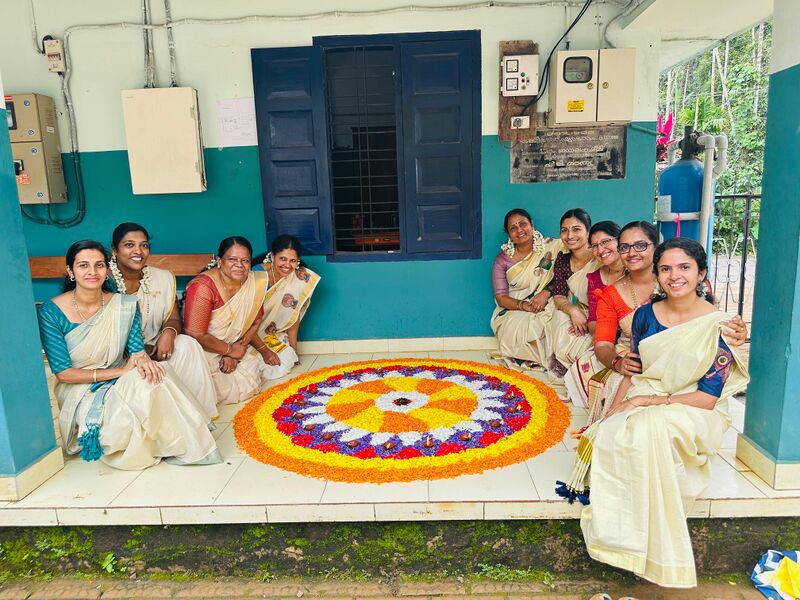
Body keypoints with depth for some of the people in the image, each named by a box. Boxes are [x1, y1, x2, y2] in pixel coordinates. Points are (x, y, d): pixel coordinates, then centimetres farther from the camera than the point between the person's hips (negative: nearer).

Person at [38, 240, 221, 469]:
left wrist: (142, 358, -28)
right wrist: (119, 371, -20)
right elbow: (63, 373, -12)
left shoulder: (125, 305, -1)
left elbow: (137, 348, -2)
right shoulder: (51, 312, -11)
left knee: (156, 374, -29)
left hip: (121, 383, 3)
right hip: (79, 392, -3)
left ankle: (183, 444, -13)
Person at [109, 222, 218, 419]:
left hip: (153, 349, 4)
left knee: (187, 345, -24)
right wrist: (141, 351, -20)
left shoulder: (162, 278, 2)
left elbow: (174, 319, 2)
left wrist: (169, 332, -23)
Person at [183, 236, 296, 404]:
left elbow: (255, 321, -2)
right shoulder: (203, 287, -26)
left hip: (236, 347, 6)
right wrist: (230, 350, -15)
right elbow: (196, 335, -26)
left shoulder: (254, 282, -7)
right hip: (204, 351, -6)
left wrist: (234, 355, -13)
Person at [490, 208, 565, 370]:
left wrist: (547, 292, -23)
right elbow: (500, 297, -3)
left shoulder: (552, 246, -2)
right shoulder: (502, 259, 2)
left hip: (546, 308, -1)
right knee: (517, 326, -32)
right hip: (513, 310, 1)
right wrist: (523, 305, -21)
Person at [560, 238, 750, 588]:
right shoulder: (645, 316, 4)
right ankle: (627, 537, -13)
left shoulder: (717, 326, -9)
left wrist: (647, 401, -17)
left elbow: (708, 397, -11)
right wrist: (614, 409, -8)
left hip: (692, 412, -4)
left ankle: (658, 555, -19)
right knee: (611, 435, -29)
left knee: (650, 430, -36)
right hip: (641, 405, 4)